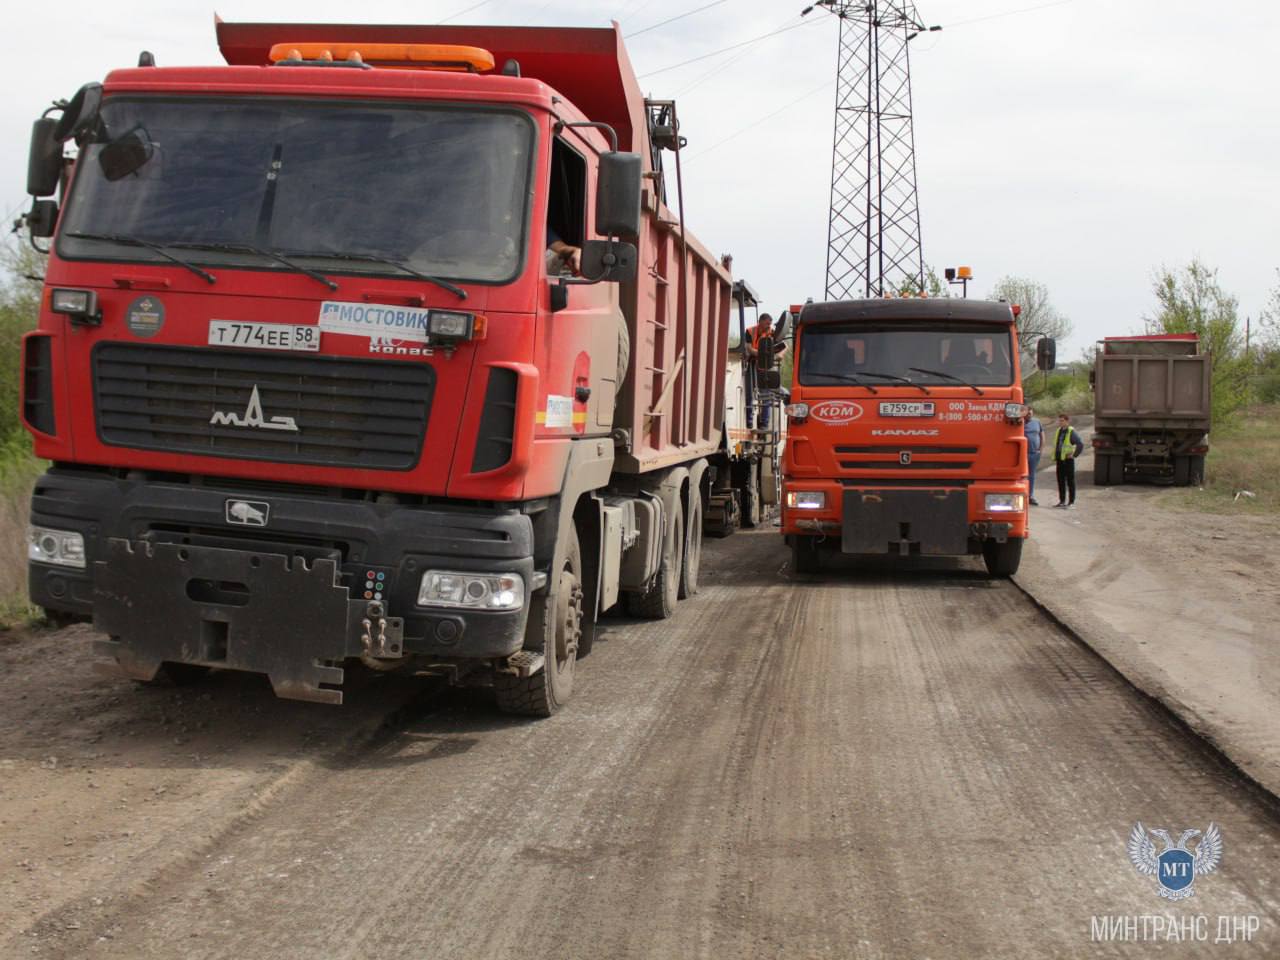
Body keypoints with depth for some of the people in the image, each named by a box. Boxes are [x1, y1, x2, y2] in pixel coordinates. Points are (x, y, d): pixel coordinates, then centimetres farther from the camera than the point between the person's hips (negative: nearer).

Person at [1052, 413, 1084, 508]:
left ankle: (1071, 503, 1)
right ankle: (1062, 501, 20)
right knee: (1060, 481, 11)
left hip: (1068, 460, -8)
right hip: (1060, 460, 8)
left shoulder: (1071, 432, -10)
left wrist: (1074, 454, -13)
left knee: (1070, 481, -2)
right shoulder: (1058, 431, 13)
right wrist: (1055, 456, 17)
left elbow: (1080, 444, -15)